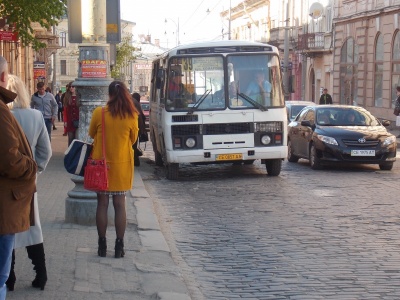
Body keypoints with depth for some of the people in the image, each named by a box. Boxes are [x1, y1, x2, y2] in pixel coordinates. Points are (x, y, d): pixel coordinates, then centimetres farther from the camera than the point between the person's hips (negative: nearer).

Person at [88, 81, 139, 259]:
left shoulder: (99, 113, -10)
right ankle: (119, 247, 9)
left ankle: (102, 245, 11)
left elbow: (92, 134, 5)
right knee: (120, 205, 7)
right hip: (122, 165, 1)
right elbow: (133, 139, 6)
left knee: (102, 204, 8)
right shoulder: (131, 116, -8)